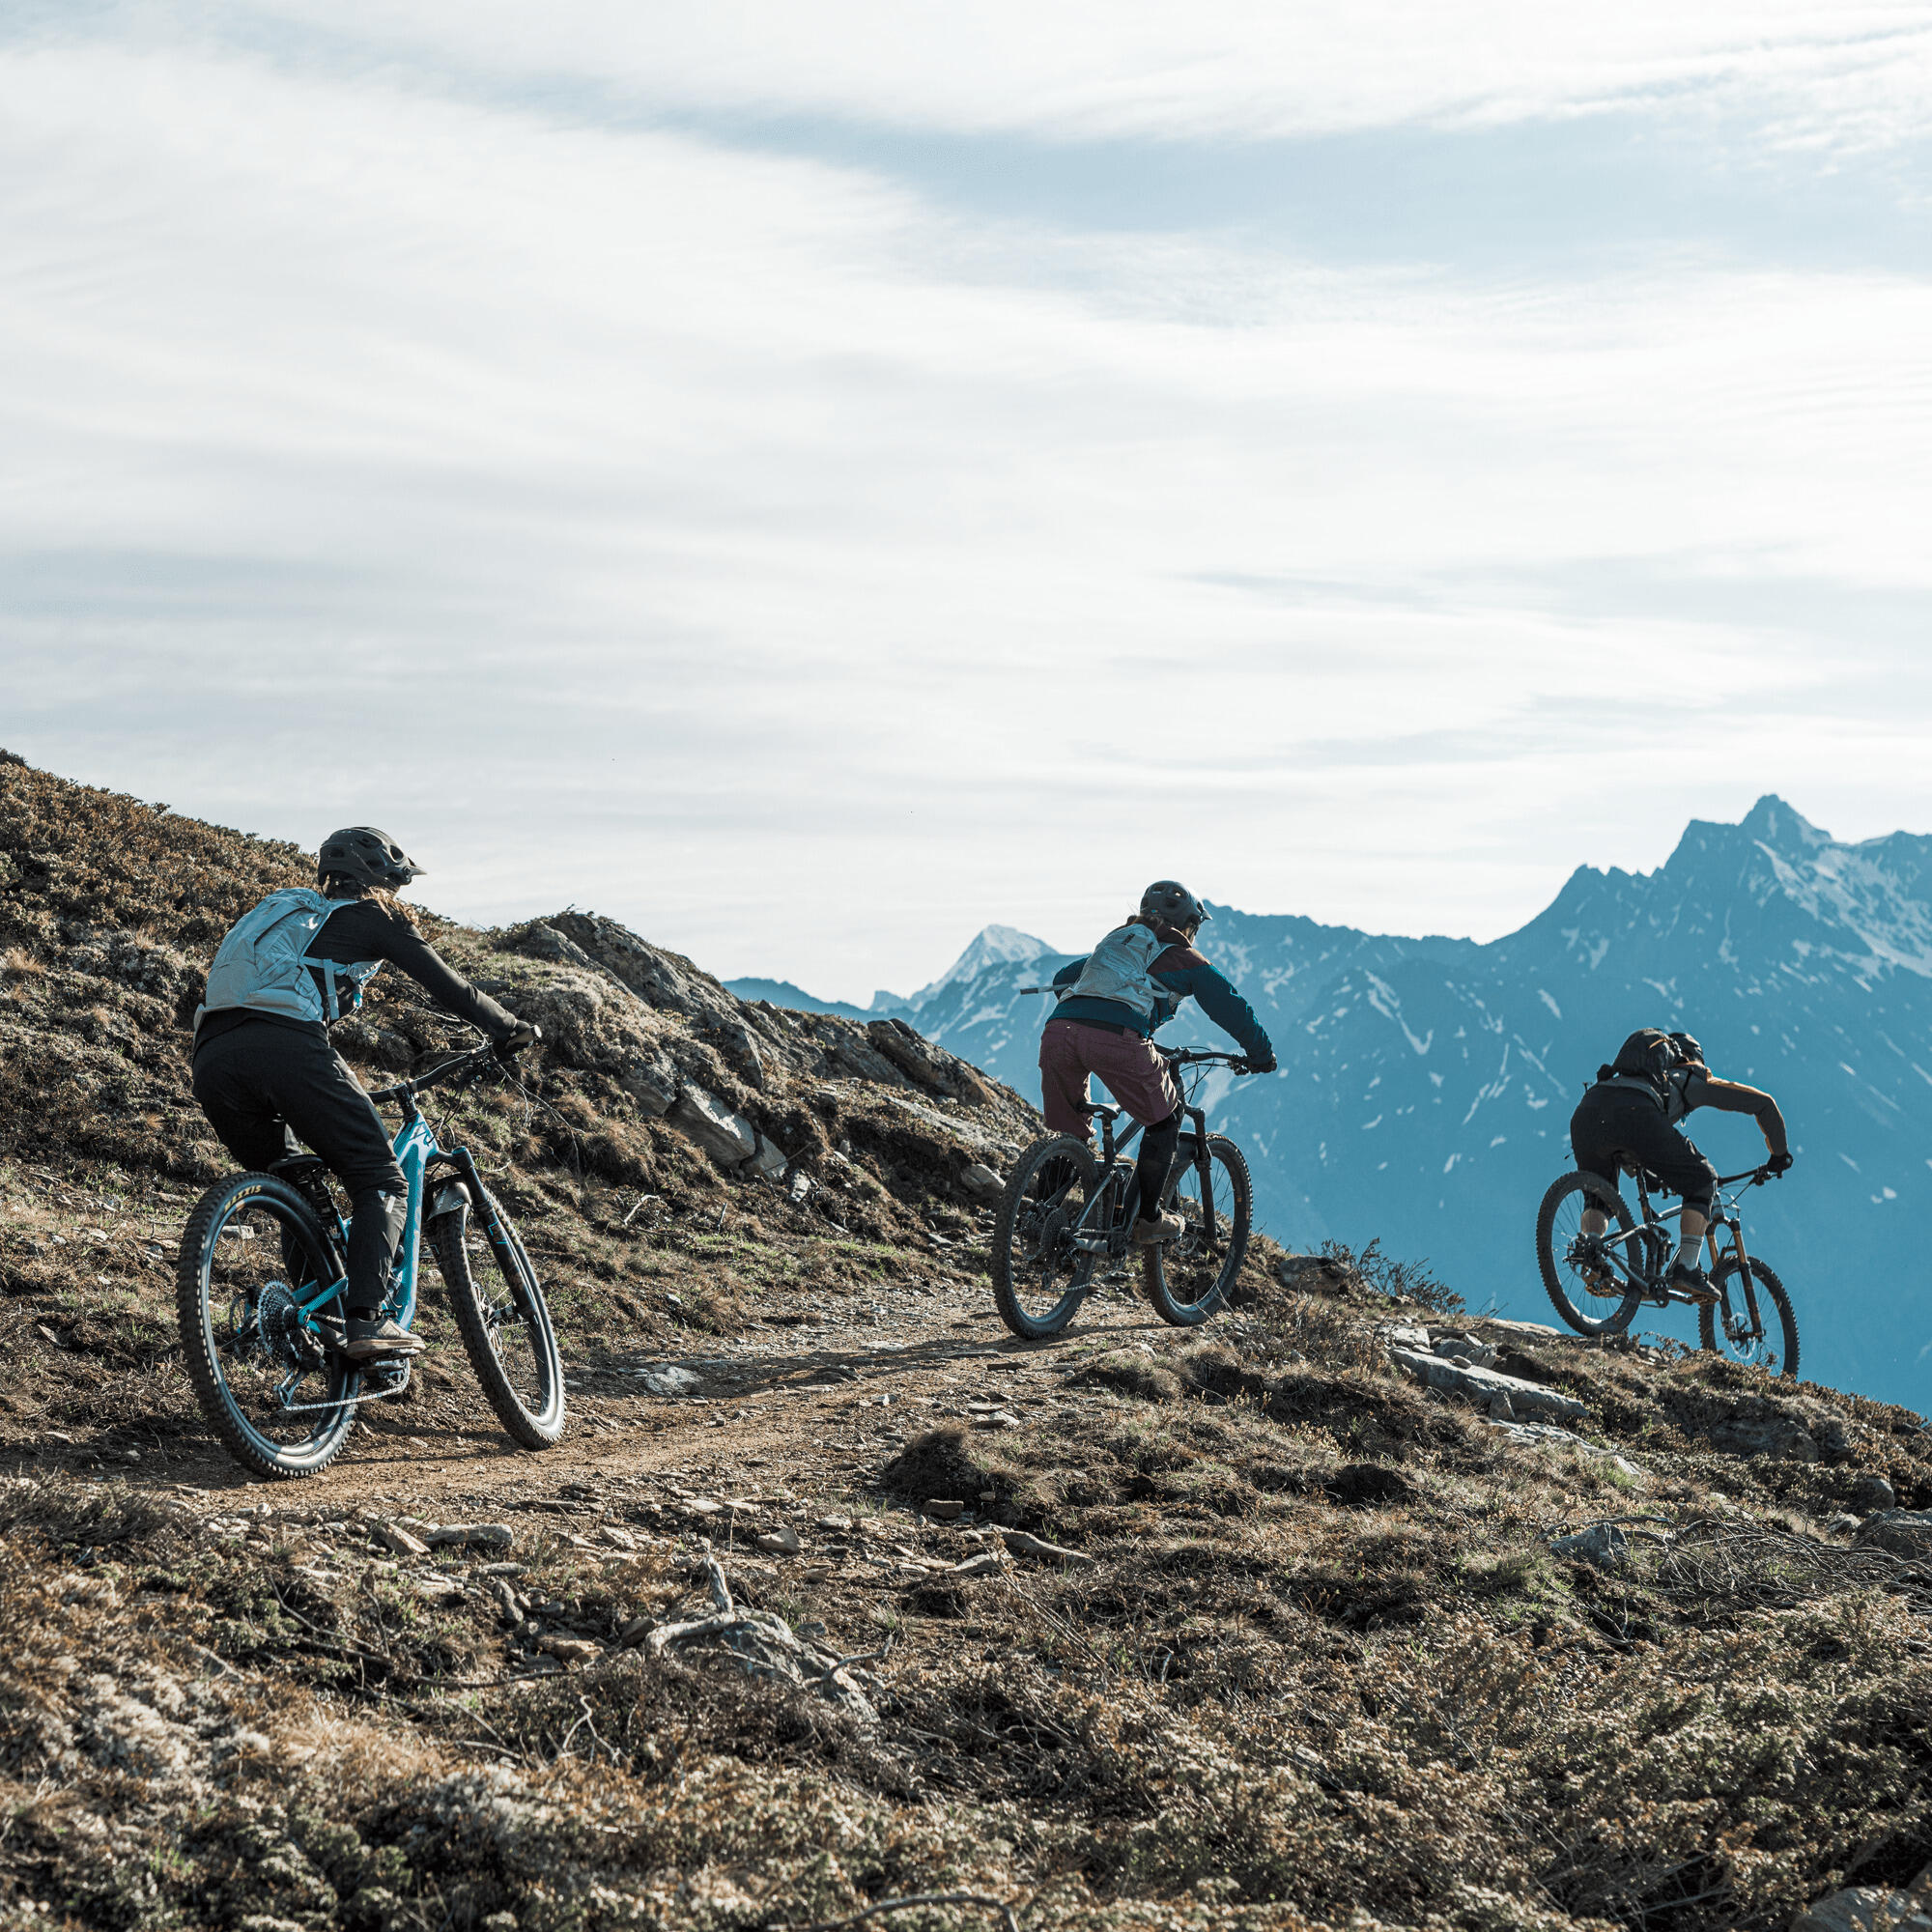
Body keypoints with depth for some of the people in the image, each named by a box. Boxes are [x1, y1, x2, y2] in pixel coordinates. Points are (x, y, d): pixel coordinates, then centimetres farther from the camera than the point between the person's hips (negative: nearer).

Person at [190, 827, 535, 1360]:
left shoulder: (281, 909, 37)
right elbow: (448, 987, 20)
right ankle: (366, 1320, -15)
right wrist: (510, 1029, 35)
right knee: (381, 1183, 3)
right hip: (285, 1047, -6)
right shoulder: (373, 918, 19)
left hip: (212, 1061, 6)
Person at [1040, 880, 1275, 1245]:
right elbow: (1231, 1006, 23)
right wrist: (1260, 1054, 36)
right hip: (1118, 1039, -5)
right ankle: (1148, 1220, 16)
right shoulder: (1183, 959, 21)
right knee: (1164, 1118, 17)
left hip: (1058, 1031, 5)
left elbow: (1062, 979, 44)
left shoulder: (1113, 942, 36)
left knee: (1072, 1133, 20)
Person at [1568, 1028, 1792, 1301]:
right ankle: (1687, 1268, 2)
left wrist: (1654, 1175, 59)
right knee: (1702, 1183, 14)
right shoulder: (1696, 1079, 34)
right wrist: (1779, 1153, 45)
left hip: (1585, 1113, 4)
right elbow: (1763, 1103, 33)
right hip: (1636, 1115, -4)